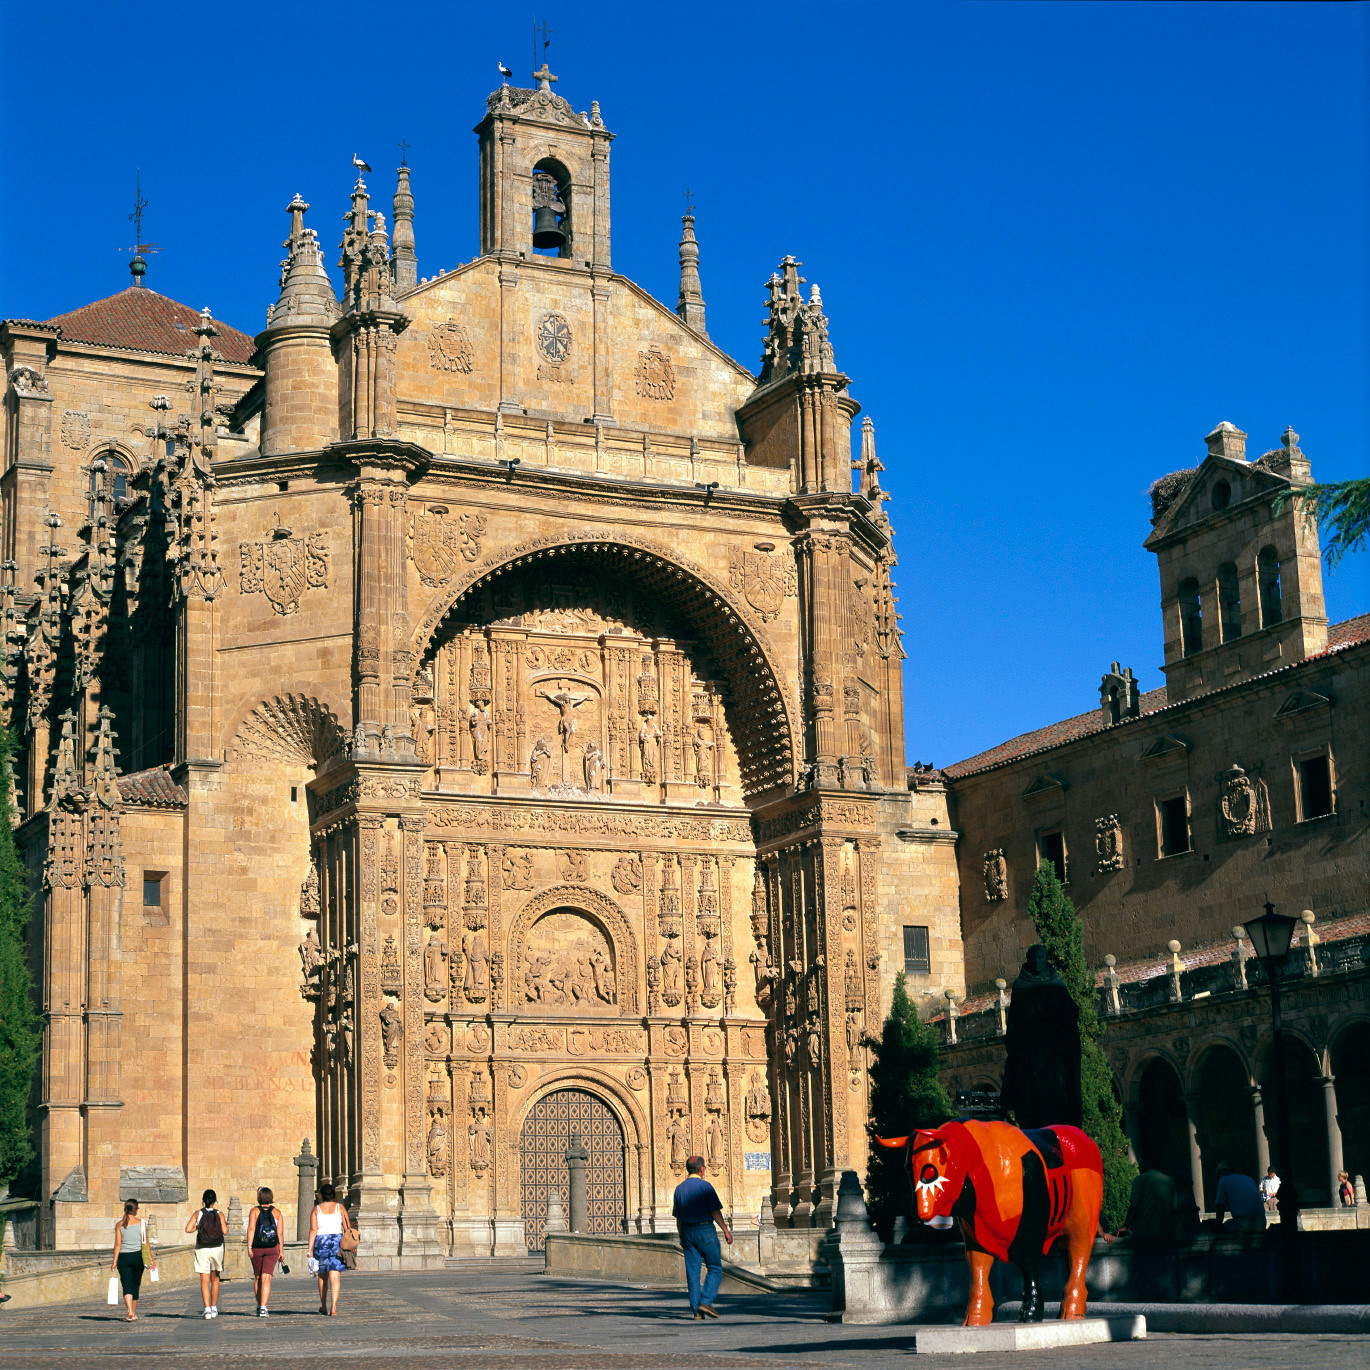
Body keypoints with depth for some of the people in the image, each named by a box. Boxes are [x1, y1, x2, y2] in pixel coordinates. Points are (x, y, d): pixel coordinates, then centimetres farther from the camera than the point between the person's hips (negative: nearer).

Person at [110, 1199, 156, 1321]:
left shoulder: (119, 1225, 0)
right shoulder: (141, 1223, -1)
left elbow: (117, 1244, -4)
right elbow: (146, 1243, -1)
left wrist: (114, 1261, -1)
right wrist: (151, 1259, 5)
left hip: (123, 1257, -1)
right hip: (137, 1256, 1)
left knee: (127, 1286, -2)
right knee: (136, 1286, 14)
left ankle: (130, 1312, -21)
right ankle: (134, 1314, 21)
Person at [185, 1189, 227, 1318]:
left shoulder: (198, 1213, 1)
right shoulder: (219, 1214, 0)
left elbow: (188, 1229, -9)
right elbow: (224, 1231, -11)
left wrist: (197, 1228, 10)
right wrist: (226, 1226, 10)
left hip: (202, 1249, -1)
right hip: (217, 1248, 1)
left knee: (204, 1281, -4)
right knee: (215, 1279, 17)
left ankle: (207, 1309, -17)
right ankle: (214, 1307, 21)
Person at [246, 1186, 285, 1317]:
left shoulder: (255, 1210, 0)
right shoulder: (276, 1212, 4)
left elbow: (251, 1229, -11)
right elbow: (280, 1233, 2)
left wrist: (249, 1247, -13)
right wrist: (280, 1251, 8)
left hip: (257, 1248, 0)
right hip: (272, 1248, 0)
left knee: (257, 1277, 17)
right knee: (266, 1278, -6)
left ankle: (259, 1306, 27)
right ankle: (263, 1308, -20)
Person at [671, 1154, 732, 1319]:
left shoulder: (679, 1188, 10)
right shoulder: (705, 1186, -7)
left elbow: (678, 1217, 14)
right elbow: (715, 1212, -11)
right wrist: (726, 1230, -6)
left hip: (687, 1232, 5)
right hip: (705, 1230, -5)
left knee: (692, 1271, 6)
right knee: (715, 1268, 3)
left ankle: (696, 1309, 5)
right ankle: (706, 1301, -11)